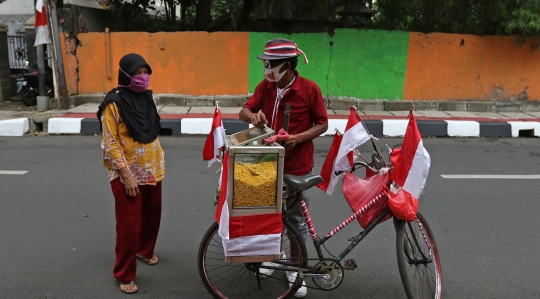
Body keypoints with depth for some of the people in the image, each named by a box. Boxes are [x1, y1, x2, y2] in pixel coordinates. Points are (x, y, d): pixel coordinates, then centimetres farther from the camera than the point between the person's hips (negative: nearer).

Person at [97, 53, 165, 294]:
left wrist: (159, 163, 13)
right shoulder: (114, 103, -15)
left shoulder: (147, 97, 5)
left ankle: (145, 251, 45)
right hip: (128, 174, -6)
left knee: (152, 215, 19)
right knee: (129, 224, 0)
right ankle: (124, 274, 16)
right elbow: (110, 143, -16)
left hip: (152, 170, 7)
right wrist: (126, 175, -19)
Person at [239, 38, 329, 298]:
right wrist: (253, 116, -26)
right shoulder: (265, 86, 0)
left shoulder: (309, 88, -12)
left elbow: (322, 124, -6)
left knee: (297, 219, 8)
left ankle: (295, 268, 27)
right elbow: (244, 112, -2)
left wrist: (298, 138, -23)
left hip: (298, 166, -4)